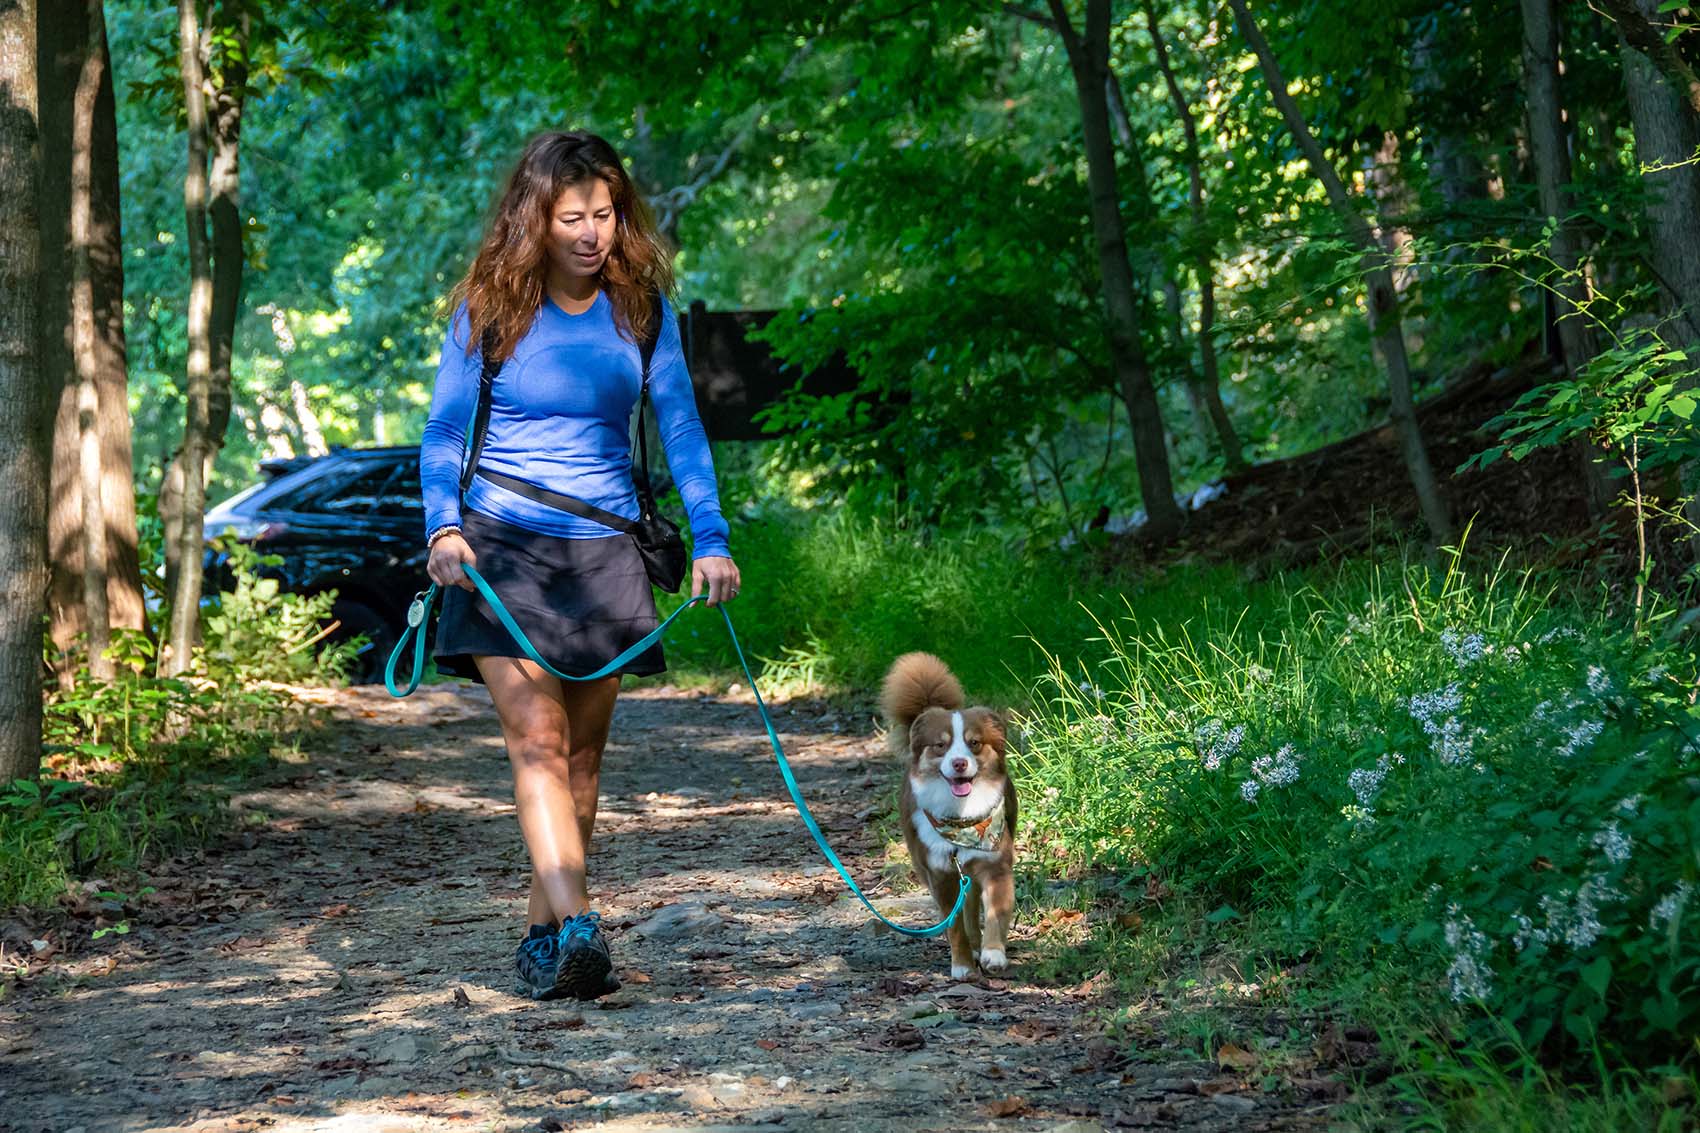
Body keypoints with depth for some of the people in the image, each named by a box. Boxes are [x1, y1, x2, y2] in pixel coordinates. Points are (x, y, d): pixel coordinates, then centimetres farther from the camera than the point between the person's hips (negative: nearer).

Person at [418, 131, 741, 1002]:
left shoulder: (641, 308, 4)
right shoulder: (488, 311, -1)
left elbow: (680, 428, 5)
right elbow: (444, 434, 2)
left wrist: (710, 538, -6)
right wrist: (443, 527, -15)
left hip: (603, 551, 3)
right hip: (503, 546, -2)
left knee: (582, 751, 6)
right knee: (536, 737, -15)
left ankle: (542, 934, 18)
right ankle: (576, 927, -24)